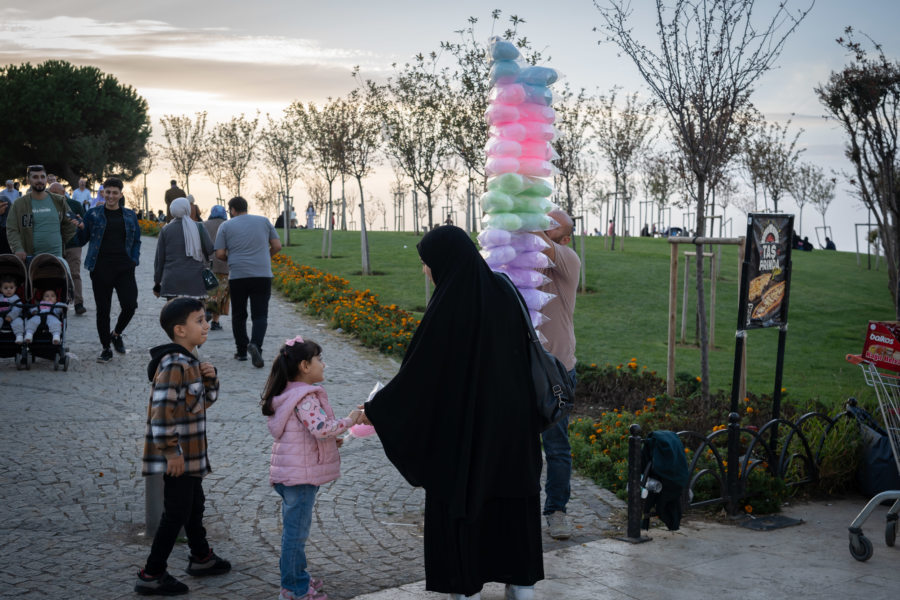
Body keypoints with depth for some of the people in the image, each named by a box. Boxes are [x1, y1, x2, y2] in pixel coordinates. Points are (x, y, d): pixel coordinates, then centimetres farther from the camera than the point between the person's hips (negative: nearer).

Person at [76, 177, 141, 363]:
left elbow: (136, 241, 18)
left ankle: (116, 334, 20)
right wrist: (79, 229, -14)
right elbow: (82, 240, 7)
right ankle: (106, 349, 12)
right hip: (101, 269, -1)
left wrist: (134, 261, 4)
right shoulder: (93, 214, 6)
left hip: (124, 268, 1)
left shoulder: (129, 215, 11)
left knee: (130, 304, -9)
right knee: (103, 309, 1)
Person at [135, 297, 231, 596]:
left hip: (191, 453, 10)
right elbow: (161, 411, -29)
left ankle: (202, 558, 41)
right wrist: (171, 453, -25)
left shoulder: (190, 362, 9)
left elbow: (205, 401, 19)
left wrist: (210, 379, -2)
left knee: (194, 505, 24)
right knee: (176, 513, -2)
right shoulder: (174, 365, -23)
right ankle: (151, 576, 7)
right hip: (178, 456, -10)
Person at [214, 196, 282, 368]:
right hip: (262, 275, 0)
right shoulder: (263, 221, 7)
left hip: (237, 276, 0)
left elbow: (219, 254, -1)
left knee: (239, 315, 13)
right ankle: (255, 344, -23)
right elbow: (277, 246, 7)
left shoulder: (226, 226, 3)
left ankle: (242, 351, 17)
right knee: (260, 315, 0)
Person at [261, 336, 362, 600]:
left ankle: (296, 577, 32)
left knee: (295, 529, 20)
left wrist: (330, 440, 13)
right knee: (296, 531, -1)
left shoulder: (291, 394, 12)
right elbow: (321, 428, -31)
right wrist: (348, 420, -18)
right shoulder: (305, 398, -20)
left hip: (291, 474, 10)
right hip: (301, 476, -10)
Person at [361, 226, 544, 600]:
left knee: (456, 503, 9)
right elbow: (523, 350, 8)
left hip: (460, 426, -6)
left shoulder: (446, 307, -20)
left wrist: (376, 409, -3)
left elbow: (417, 370, -16)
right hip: (509, 420, 6)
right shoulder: (502, 290, 0)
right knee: (510, 499, 16)